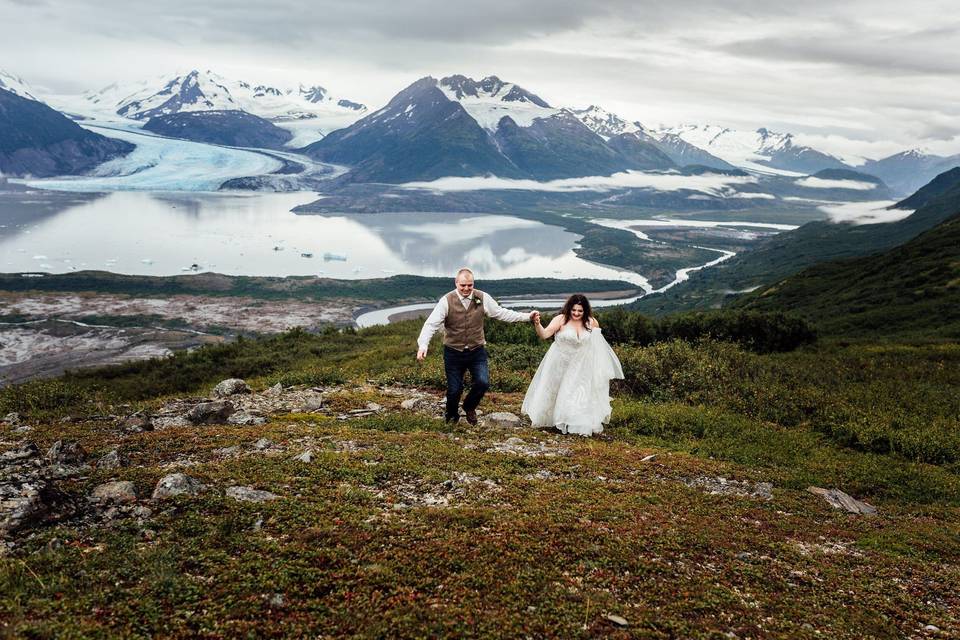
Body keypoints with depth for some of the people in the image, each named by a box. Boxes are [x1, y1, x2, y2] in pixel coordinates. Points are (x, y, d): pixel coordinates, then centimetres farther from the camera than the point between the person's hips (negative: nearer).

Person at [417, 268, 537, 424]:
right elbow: (431, 324, -14)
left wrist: (527, 317, -1)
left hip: (477, 351, 2)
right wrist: (422, 345, -28)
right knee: (454, 389, 3)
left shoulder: (482, 298, -3)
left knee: (483, 383, -14)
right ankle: (451, 416, 36)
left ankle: (469, 407, 20)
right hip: (453, 353, -1)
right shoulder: (447, 301, -11)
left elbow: (501, 313, 4)